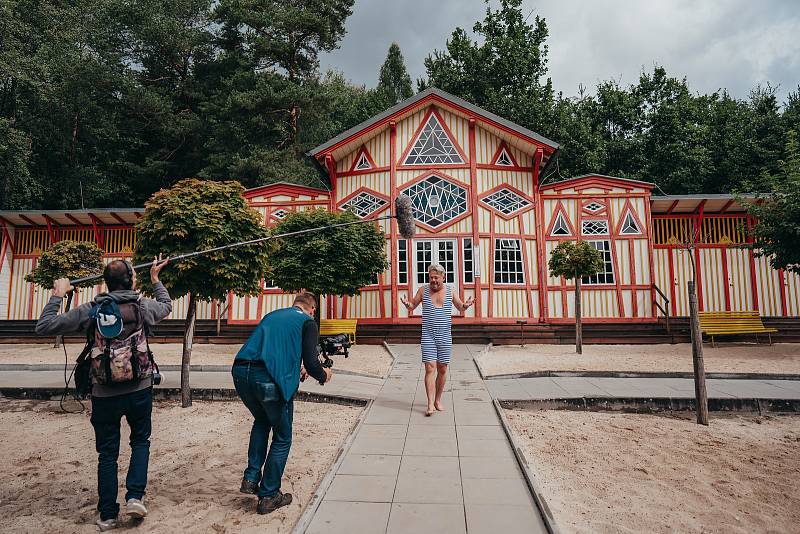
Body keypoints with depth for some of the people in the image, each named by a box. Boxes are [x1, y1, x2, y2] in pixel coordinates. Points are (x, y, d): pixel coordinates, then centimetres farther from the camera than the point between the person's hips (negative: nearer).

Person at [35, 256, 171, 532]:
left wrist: (57, 295, 8)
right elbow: (166, 305, 18)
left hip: (104, 394, 0)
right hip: (139, 390, 0)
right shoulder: (144, 306, -5)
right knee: (140, 442, 22)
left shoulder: (90, 310, -7)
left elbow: (44, 326, -2)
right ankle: (135, 497, 12)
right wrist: (155, 279, 31)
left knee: (107, 453, 14)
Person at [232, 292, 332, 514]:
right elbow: (311, 362, -3)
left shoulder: (272, 315, 25)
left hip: (240, 372, 6)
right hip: (269, 379, -6)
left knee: (262, 421, 33)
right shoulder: (308, 322, 7)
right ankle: (268, 496, 22)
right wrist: (324, 375, 19)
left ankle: (251, 478, 30)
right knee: (282, 438, 15)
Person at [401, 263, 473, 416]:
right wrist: (407, 304, -12)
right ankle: (430, 404, -8)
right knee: (430, 368, -10)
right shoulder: (423, 290, 1)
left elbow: (461, 308, 14)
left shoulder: (450, 291, 3)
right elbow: (412, 307, 11)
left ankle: (438, 400, 24)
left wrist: (466, 305, -9)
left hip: (445, 337, 2)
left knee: (442, 369, 8)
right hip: (428, 336, -2)